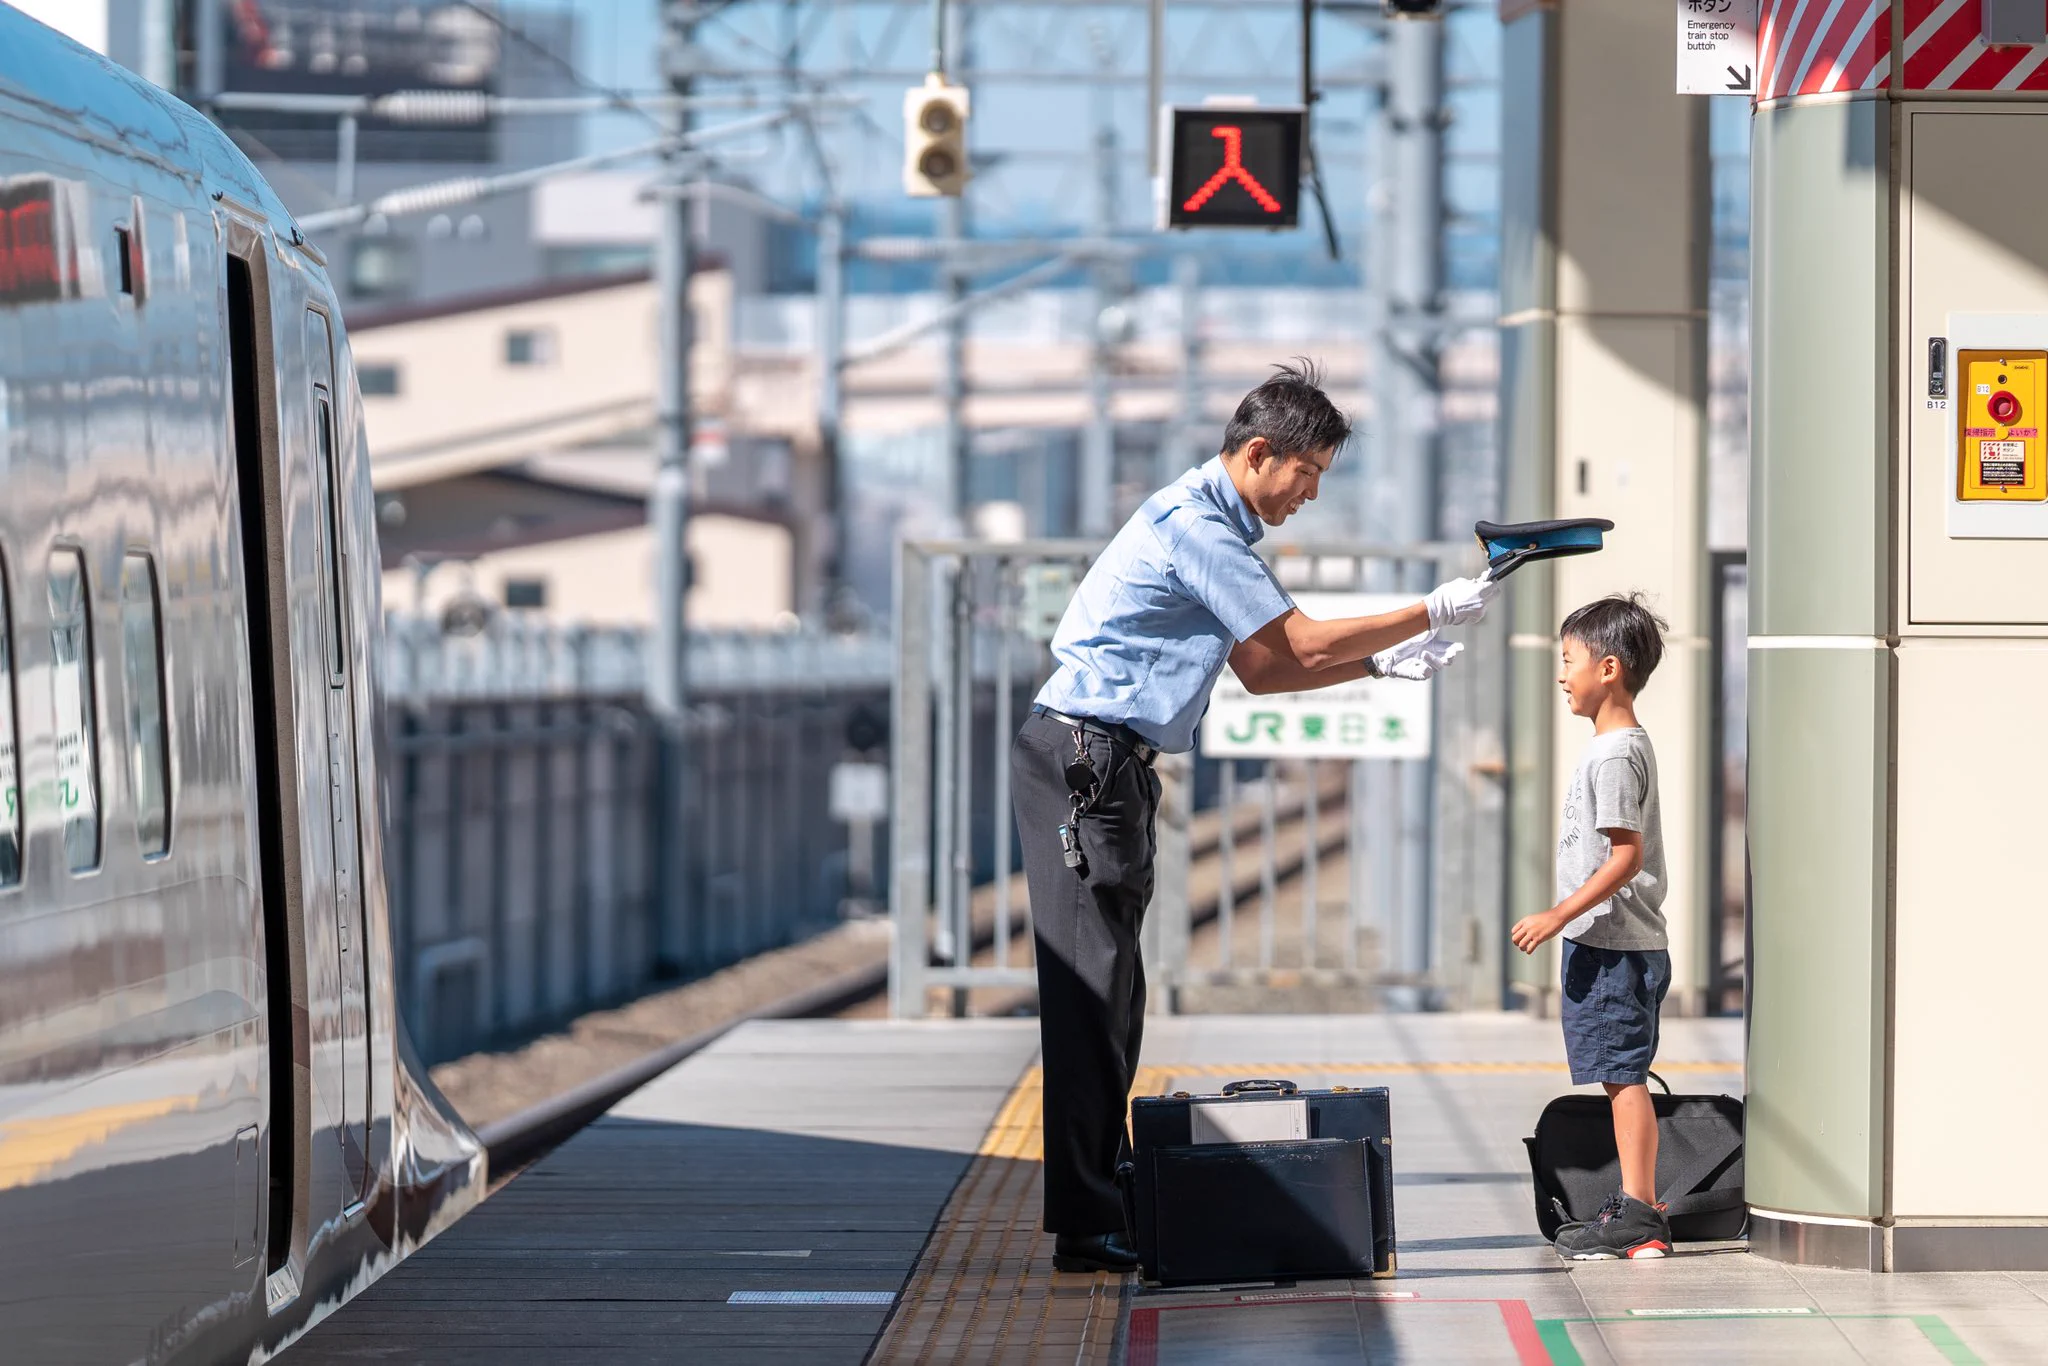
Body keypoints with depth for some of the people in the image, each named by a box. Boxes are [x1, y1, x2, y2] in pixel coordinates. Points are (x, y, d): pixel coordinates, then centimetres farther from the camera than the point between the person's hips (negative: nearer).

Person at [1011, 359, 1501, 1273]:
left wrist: (1378, 664, 11)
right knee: (1094, 985, -12)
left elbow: (1263, 670, 21)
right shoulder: (1193, 526, -15)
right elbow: (1302, 645, -14)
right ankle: (1086, 1230, -14)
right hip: (1083, 759, -11)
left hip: (1111, 763, 11)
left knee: (1107, 989, 9)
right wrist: (1435, 613, -7)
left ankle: (1098, 1209, 10)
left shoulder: (1217, 526, 19)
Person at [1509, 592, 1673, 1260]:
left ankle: (1639, 1215, -8)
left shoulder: (1614, 754, -16)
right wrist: (1566, 921, 23)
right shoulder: (1626, 744, 16)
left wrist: (1559, 916, -22)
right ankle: (1635, 1206, 18)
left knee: (1624, 1077, -8)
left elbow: (1627, 855, -22)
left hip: (1613, 946, -10)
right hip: (1614, 943, 10)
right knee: (1622, 1078, 13)